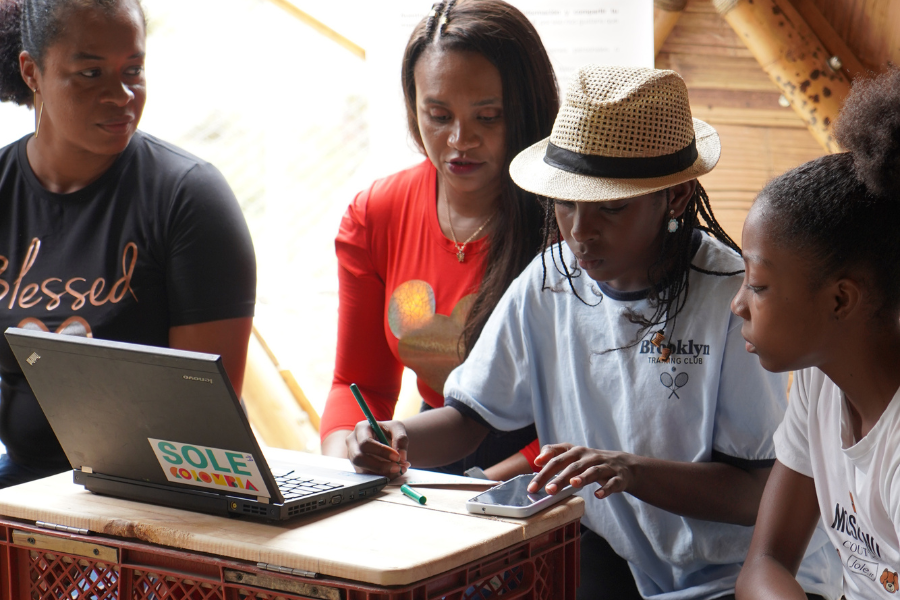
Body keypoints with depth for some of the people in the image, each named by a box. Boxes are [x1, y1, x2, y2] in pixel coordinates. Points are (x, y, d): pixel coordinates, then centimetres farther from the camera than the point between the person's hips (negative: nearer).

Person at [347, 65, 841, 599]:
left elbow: (758, 491, -17)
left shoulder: (734, 297, -16)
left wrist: (632, 471, -32)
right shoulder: (549, 281, 1)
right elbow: (472, 414, 9)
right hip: (612, 556, 4)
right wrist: (403, 440, -12)